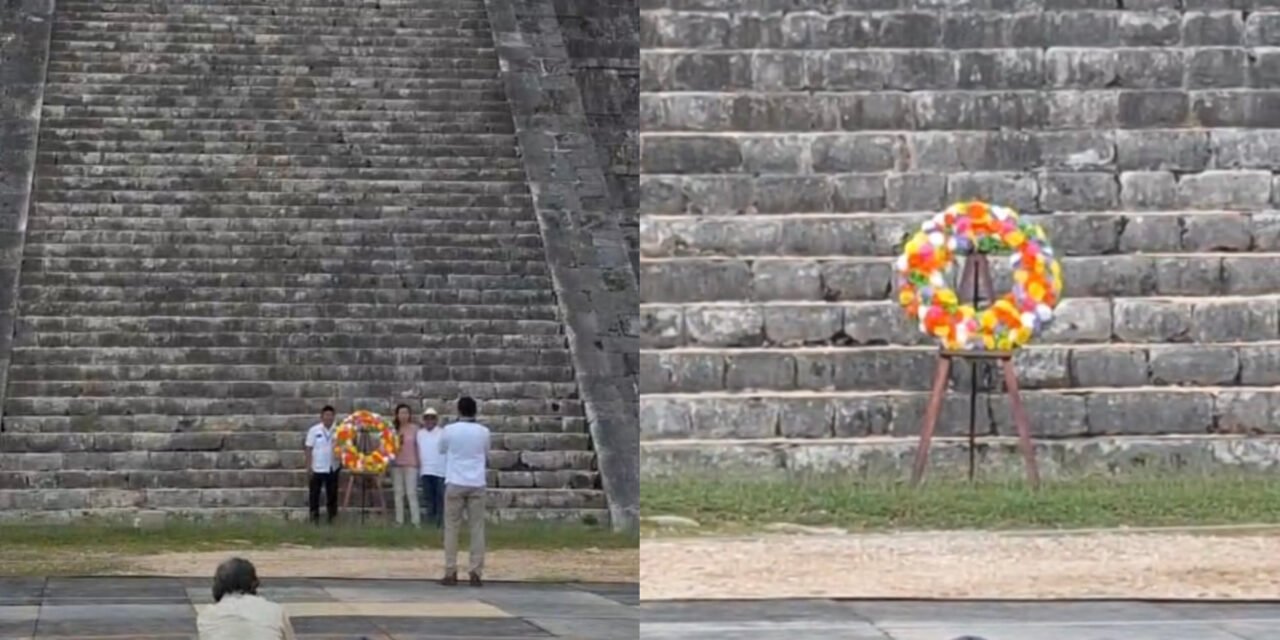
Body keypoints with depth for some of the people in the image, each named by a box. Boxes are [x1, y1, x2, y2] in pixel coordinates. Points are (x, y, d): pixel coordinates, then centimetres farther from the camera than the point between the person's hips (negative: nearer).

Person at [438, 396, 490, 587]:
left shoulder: (449, 430, -4)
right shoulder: (483, 432, 0)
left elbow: (442, 450, 15)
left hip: (455, 483, -1)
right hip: (477, 484, 1)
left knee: (451, 528, 5)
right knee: (477, 528, 4)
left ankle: (450, 572, 0)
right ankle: (476, 573, -1)